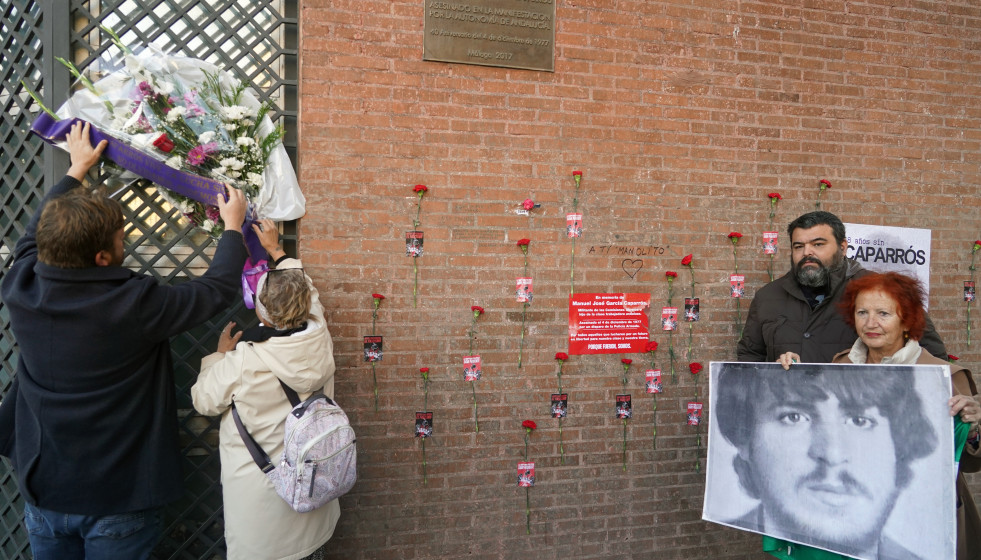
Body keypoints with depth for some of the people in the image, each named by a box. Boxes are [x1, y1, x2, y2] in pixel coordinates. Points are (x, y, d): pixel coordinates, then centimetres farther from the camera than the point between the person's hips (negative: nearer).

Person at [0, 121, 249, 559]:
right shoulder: (134, 305, -27)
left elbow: (35, 234, 11)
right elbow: (218, 289, -12)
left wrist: (77, 169, 22)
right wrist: (233, 226, 4)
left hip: (41, 490, 5)